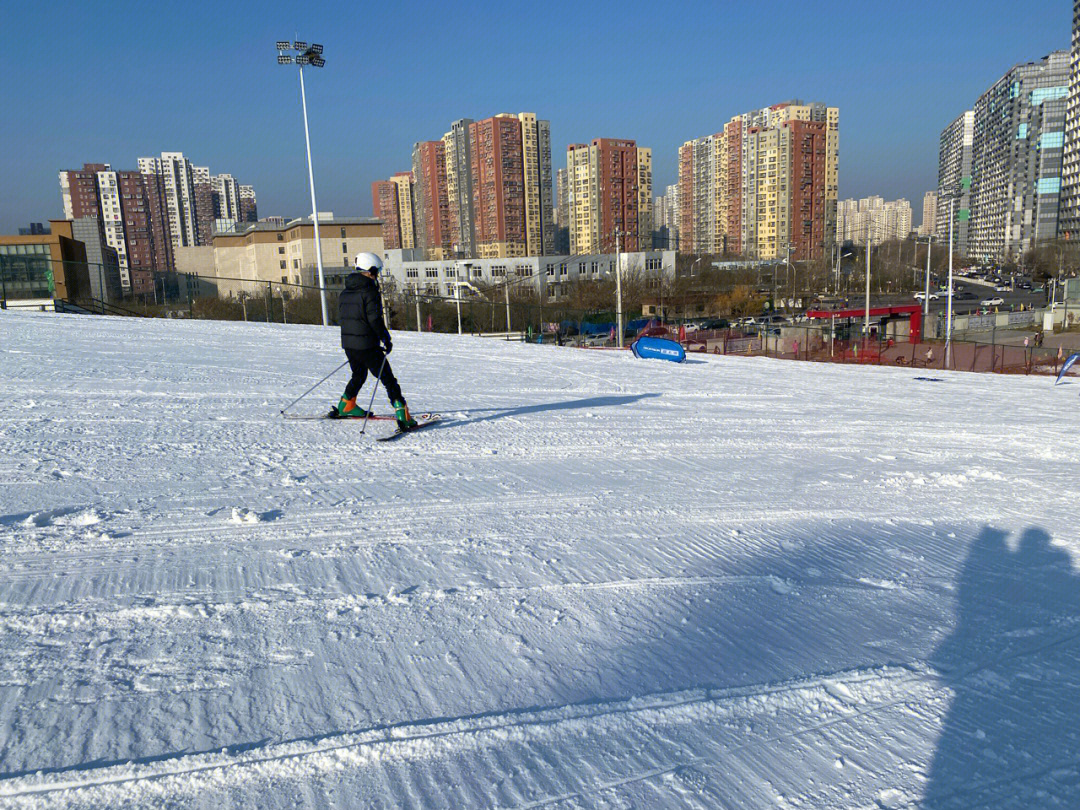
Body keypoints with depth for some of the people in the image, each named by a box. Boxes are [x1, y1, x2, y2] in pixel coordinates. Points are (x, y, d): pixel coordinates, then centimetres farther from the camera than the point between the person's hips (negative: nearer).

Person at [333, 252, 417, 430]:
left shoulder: (344, 293, 10)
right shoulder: (370, 291, -14)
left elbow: (341, 318, 17)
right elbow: (375, 320, -19)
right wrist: (386, 339, -9)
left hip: (348, 344, 8)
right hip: (367, 346, -7)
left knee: (359, 375, 30)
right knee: (388, 379, -4)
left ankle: (346, 405, 41)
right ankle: (402, 415, -11)